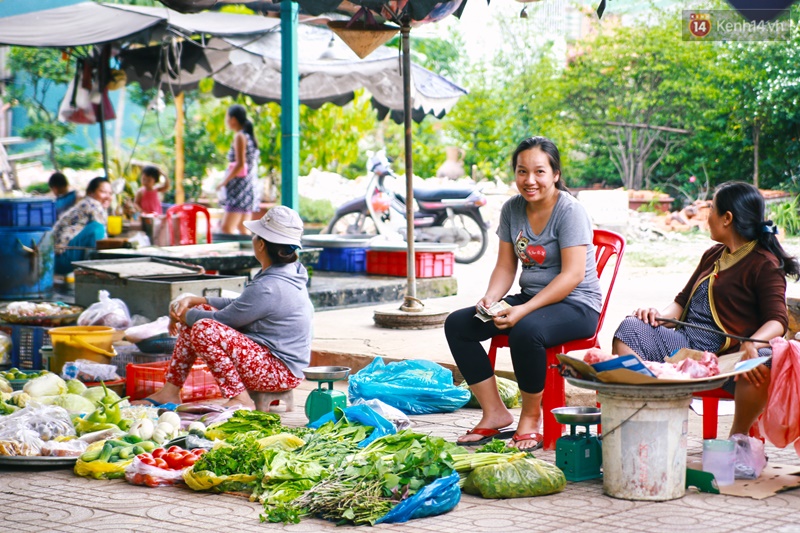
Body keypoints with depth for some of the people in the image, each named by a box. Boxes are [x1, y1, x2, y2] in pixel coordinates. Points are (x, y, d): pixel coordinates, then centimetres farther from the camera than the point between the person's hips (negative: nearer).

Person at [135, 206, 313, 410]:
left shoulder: (267, 288, -25)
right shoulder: (287, 274, 7)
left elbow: (222, 319, -15)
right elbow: (238, 305, 16)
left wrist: (184, 314, 3)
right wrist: (192, 301, 8)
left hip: (279, 372, -10)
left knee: (202, 329, -26)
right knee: (196, 314, 9)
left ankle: (241, 400, -16)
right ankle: (170, 392, 13)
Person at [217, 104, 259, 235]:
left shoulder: (239, 137, -11)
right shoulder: (249, 135, 14)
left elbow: (240, 164, -18)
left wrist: (224, 182, -11)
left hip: (239, 185, -10)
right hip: (249, 186, 10)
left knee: (227, 228, -14)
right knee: (241, 227, 16)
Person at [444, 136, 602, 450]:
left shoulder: (570, 211, -14)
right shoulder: (512, 209, 5)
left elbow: (572, 275, -21)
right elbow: (505, 266, 8)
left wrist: (523, 310, -29)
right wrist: (490, 298, -14)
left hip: (576, 305, -7)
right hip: (531, 299, 7)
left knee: (526, 330, -38)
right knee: (457, 324, -7)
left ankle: (531, 419, -17)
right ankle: (495, 413, -4)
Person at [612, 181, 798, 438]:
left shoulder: (765, 264, 1)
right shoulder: (713, 255, 25)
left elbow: (777, 320, -11)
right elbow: (683, 301, 26)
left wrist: (752, 344, -32)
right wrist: (660, 316, 3)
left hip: (728, 354, -6)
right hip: (684, 343, 6)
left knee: (764, 363, -40)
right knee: (630, 329, -18)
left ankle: (737, 437, -16)